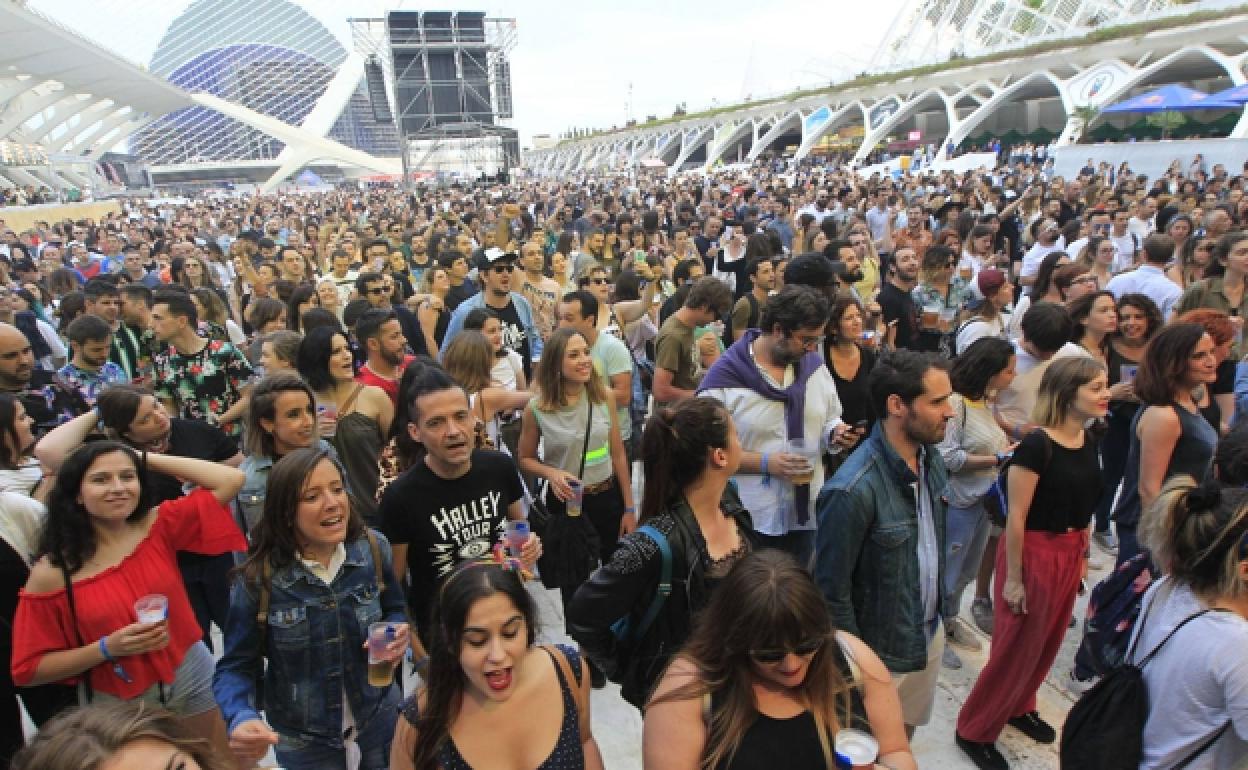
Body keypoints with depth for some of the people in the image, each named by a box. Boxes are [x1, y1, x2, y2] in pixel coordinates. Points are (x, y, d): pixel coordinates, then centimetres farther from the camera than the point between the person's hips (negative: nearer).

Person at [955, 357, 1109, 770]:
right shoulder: (1036, 445, -23)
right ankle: (974, 730, 21)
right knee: (1015, 645, 4)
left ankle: (1019, 707, 45)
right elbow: (1016, 516, -21)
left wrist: (1082, 555, 16)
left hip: (1069, 552, 8)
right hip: (1034, 552, -8)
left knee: (1048, 641, 22)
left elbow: (1084, 505, 13)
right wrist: (1013, 578, -17)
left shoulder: (1088, 441, 1)